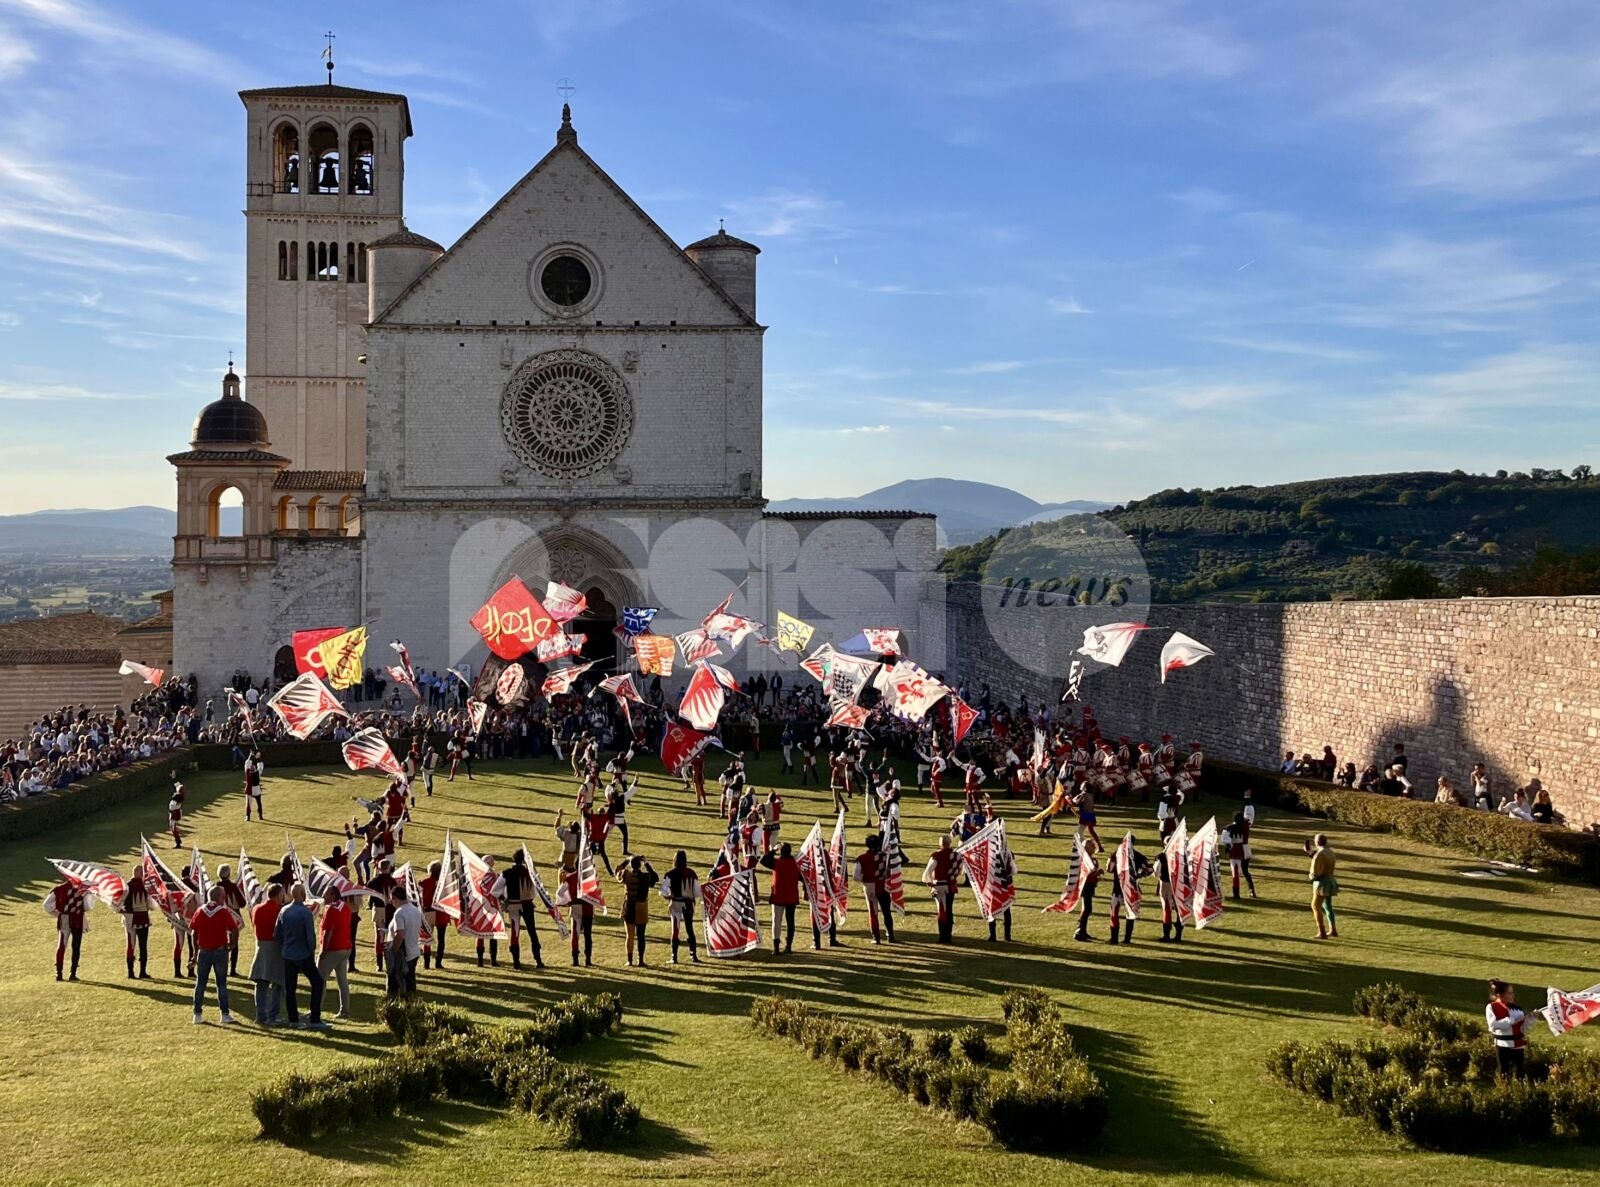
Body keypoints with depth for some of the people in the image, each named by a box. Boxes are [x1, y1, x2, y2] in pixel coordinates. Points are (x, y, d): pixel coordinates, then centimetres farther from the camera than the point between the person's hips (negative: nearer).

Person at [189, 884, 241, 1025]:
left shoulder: (199, 912, 1)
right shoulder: (224, 912, -9)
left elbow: (193, 933, 3)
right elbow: (233, 930, -13)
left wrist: (196, 951, 12)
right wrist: (230, 944, 5)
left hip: (203, 951, 2)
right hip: (220, 951, -2)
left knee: (200, 983, 11)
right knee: (221, 983, 4)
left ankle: (198, 1014, 13)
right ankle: (225, 1014, 3)